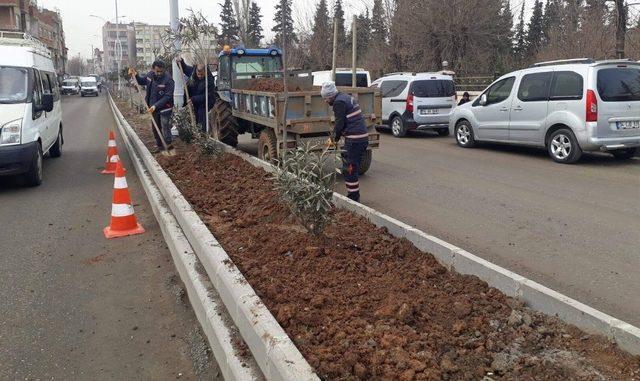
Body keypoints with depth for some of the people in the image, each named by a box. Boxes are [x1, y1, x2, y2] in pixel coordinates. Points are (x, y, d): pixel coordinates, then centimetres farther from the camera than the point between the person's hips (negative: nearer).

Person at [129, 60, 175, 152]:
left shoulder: (168, 80, -23)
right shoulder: (150, 75, -1)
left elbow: (167, 96, -25)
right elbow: (142, 81, 20)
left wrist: (156, 106, -30)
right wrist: (135, 75, 1)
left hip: (165, 108, -7)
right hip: (153, 107, 7)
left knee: (165, 128, -12)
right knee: (155, 128, 15)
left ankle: (168, 146, -5)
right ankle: (160, 146, 28)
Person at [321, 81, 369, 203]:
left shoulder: (339, 102, -11)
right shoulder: (347, 98, 20)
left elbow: (340, 123, -14)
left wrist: (334, 139, 1)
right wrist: (335, 136, 19)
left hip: (354, 140, -10)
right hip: (363, 137, 10)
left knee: (349, 169, -4)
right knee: (354, 168, 16)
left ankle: (353, 198, -1)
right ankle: (355, 196, 23)